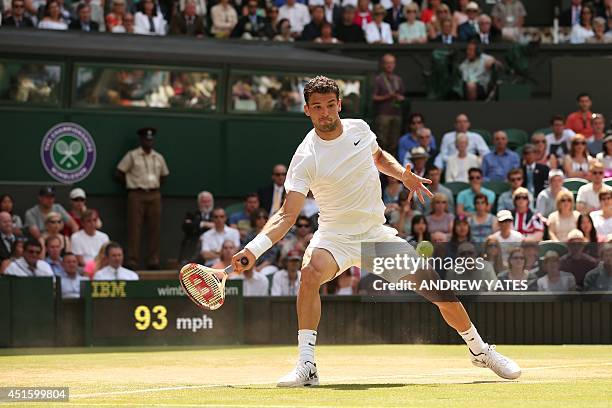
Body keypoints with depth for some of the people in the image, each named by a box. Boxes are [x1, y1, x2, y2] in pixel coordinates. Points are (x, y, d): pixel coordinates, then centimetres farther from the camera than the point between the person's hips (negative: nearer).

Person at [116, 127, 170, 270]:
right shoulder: (132, 156, 0)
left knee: (154, 228, 1)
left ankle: (153, 260, 4)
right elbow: (119, 173, -1)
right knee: (134, 228, -7)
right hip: (137, 195, -4)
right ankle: (133, 260, -7)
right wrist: (131, 183, 1)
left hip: (154, 195, 4)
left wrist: (155, 187, 12)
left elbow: (164, 175, 25)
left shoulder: (158, 158, 13)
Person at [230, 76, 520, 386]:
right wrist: (254, 248, -37)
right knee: (311, 271, -37)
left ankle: (479, 350, 24)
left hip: (377, 233, 4)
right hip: (335, 237, -4)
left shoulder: (359, 128, -3)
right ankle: (306, 366, -33)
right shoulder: (306, 158, -17)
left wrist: (403, 175, 2)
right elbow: (287, 215, -22)